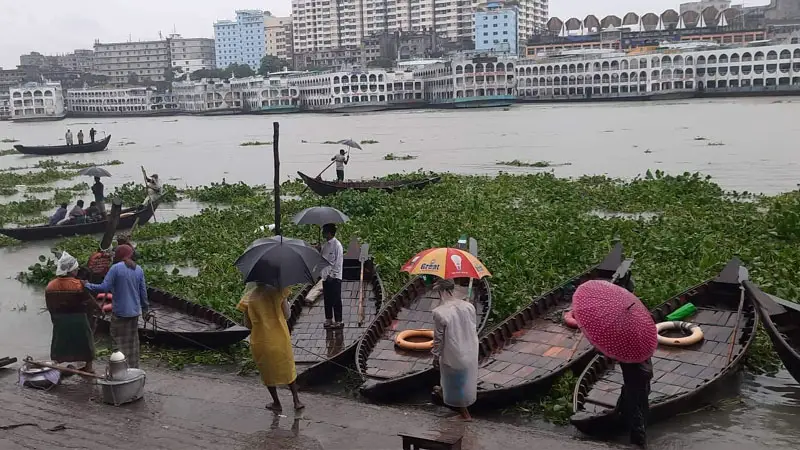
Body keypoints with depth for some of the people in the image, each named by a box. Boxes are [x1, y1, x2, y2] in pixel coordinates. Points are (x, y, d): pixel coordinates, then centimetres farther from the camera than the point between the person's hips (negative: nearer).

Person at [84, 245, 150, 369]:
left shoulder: (115, 268, -13)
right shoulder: (139, 270, 4)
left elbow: (104, 288, -17)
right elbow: (143, 292, 8)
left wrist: (87, 286, -5)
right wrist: (145, 309, 16)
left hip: (120, 312, -5)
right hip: (134, 312, 5)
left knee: (119, 341, 3)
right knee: (132, 341, 15)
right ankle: (134, 369, 21)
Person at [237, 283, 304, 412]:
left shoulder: (248, 297, -9)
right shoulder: (277, 291, -11)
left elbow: (247, 324, -4)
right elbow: (287, 315, -5)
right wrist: (287, 304, 14)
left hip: (261, 342, 0)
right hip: (281, 339, 1)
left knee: (268, 373, 19)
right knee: (289, 370, 21)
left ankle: (277, 403, 29)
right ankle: (297, 400, 24)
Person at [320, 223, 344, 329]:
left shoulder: (337, 244, -11)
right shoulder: (325, 245, 13)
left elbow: (338, 261, -14)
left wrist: (332, 274, -17)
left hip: (334, 277, -8)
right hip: (326, 276, 8)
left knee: (336, 300, -2)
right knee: (327, 299, 12)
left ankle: (338, 321, 3)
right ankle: (328, 319, 21)